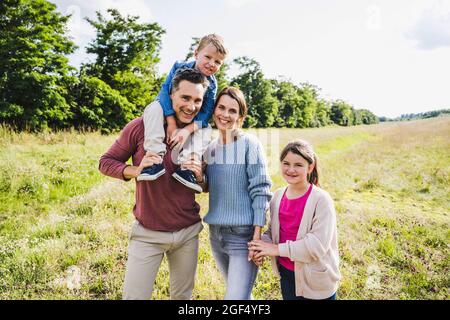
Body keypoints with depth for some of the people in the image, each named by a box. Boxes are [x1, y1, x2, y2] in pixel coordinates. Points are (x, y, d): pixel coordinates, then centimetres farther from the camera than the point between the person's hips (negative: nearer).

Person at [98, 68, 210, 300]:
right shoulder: (142, 126, -10)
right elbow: (105, 162, -2)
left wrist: (199, 177, -13)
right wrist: (136, 170, -21)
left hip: (188, 232, 3)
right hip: (148, 233, -3)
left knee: (183, 295, 17)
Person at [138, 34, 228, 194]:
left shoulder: (211, 85, -13)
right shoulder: (180, 67, -16)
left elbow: (206, 113, -19)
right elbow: (165, 90, -22)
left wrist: (187, 130, -37)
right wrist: (171, 122, -33)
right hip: (168, 111, -1)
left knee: (206, 129, -23)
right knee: (154, 108, -31)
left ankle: (185, 164, -33)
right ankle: (156, 156, -39)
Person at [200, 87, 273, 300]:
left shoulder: (249, 144, -11)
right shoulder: (210, 147, 6)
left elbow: (260, 191, -12)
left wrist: (257, 236, -16)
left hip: (244, 234, -6)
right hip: (216, 233, 6)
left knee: (237, 296, -7)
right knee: (239, 292, 20)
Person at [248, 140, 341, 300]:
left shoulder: (321, 199, -19)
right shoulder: (278, 196, -1)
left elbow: (318, 244, -24)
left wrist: (278, 249, -21)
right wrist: (263, 245, -12)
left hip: (317, 282, -4)